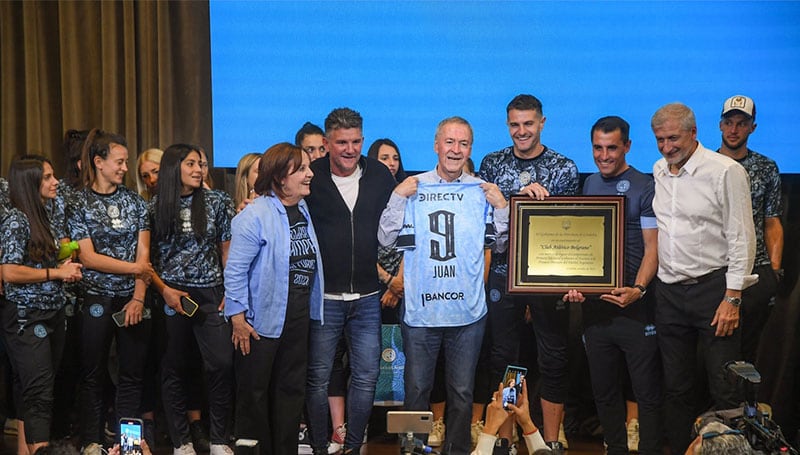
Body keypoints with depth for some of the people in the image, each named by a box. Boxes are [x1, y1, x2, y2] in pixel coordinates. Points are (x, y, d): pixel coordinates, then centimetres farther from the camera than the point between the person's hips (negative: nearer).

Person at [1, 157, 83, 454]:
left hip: (53, 314, 8)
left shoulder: (42, 217, 14)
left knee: (47, 389, 9)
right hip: (27, 318, -8)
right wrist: (57, 273, -13)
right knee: (40, 393, -9)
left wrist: (65, 269, 6)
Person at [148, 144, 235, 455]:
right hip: (170, 296, 0)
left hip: (210, 294, 1)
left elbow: (227, 250, 7)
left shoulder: (216, 202, 3)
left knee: (222, 364, -7)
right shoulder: (154, 208, 1)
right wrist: (165, 290, -9)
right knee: (175, 369, 5)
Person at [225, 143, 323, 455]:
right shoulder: (255, 215, -17)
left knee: (292, 389, 15)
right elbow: (235, 270, -17)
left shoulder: (304, 210, 7)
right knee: (254, 392, 6)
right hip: (262, 318, -7)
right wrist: (238, 318, -18)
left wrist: (311, 307, 12)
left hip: (298, 318, 7)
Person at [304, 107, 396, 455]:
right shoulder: (310, 178, -6)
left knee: (366, 377, 7)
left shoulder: (380, 176, 3)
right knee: (318, 378, 5)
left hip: (367, 298, 3)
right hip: (323, 296, -2)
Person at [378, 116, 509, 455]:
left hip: (468, 312, 1)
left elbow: (502, 245, 5)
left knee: (462, 392, 14)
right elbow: (386, 239, -5)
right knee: (416, 391, 12)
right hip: (420, 310, -1)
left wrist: (501, 207, -10)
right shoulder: (414, 187, -2)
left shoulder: (482, 191, 1)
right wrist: (398, 197, -14)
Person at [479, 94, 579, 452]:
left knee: (553, 359, 5)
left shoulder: (564, 168, 1)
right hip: (504, 272, 1)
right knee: (502, 356, 9)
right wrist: (520, 194, -19)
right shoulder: (492, 164, 5)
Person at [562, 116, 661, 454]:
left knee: (647, 389, 2)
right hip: (594, 302, 5)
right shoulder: (588, 185, 11)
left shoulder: (644, 188, -5)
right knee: (603, 388, 14)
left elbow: (652, 247, -8)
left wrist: (638, 289, -22)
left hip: (634, 304, -5)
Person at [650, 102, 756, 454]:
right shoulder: (658, 171, 9)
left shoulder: (725, 171, -9)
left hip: (712, 289, -6)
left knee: (725, 390, -2)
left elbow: (741, 238, -10)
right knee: (675, 387, 14)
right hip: (669, 292, 6)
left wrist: (732, 298, -13)